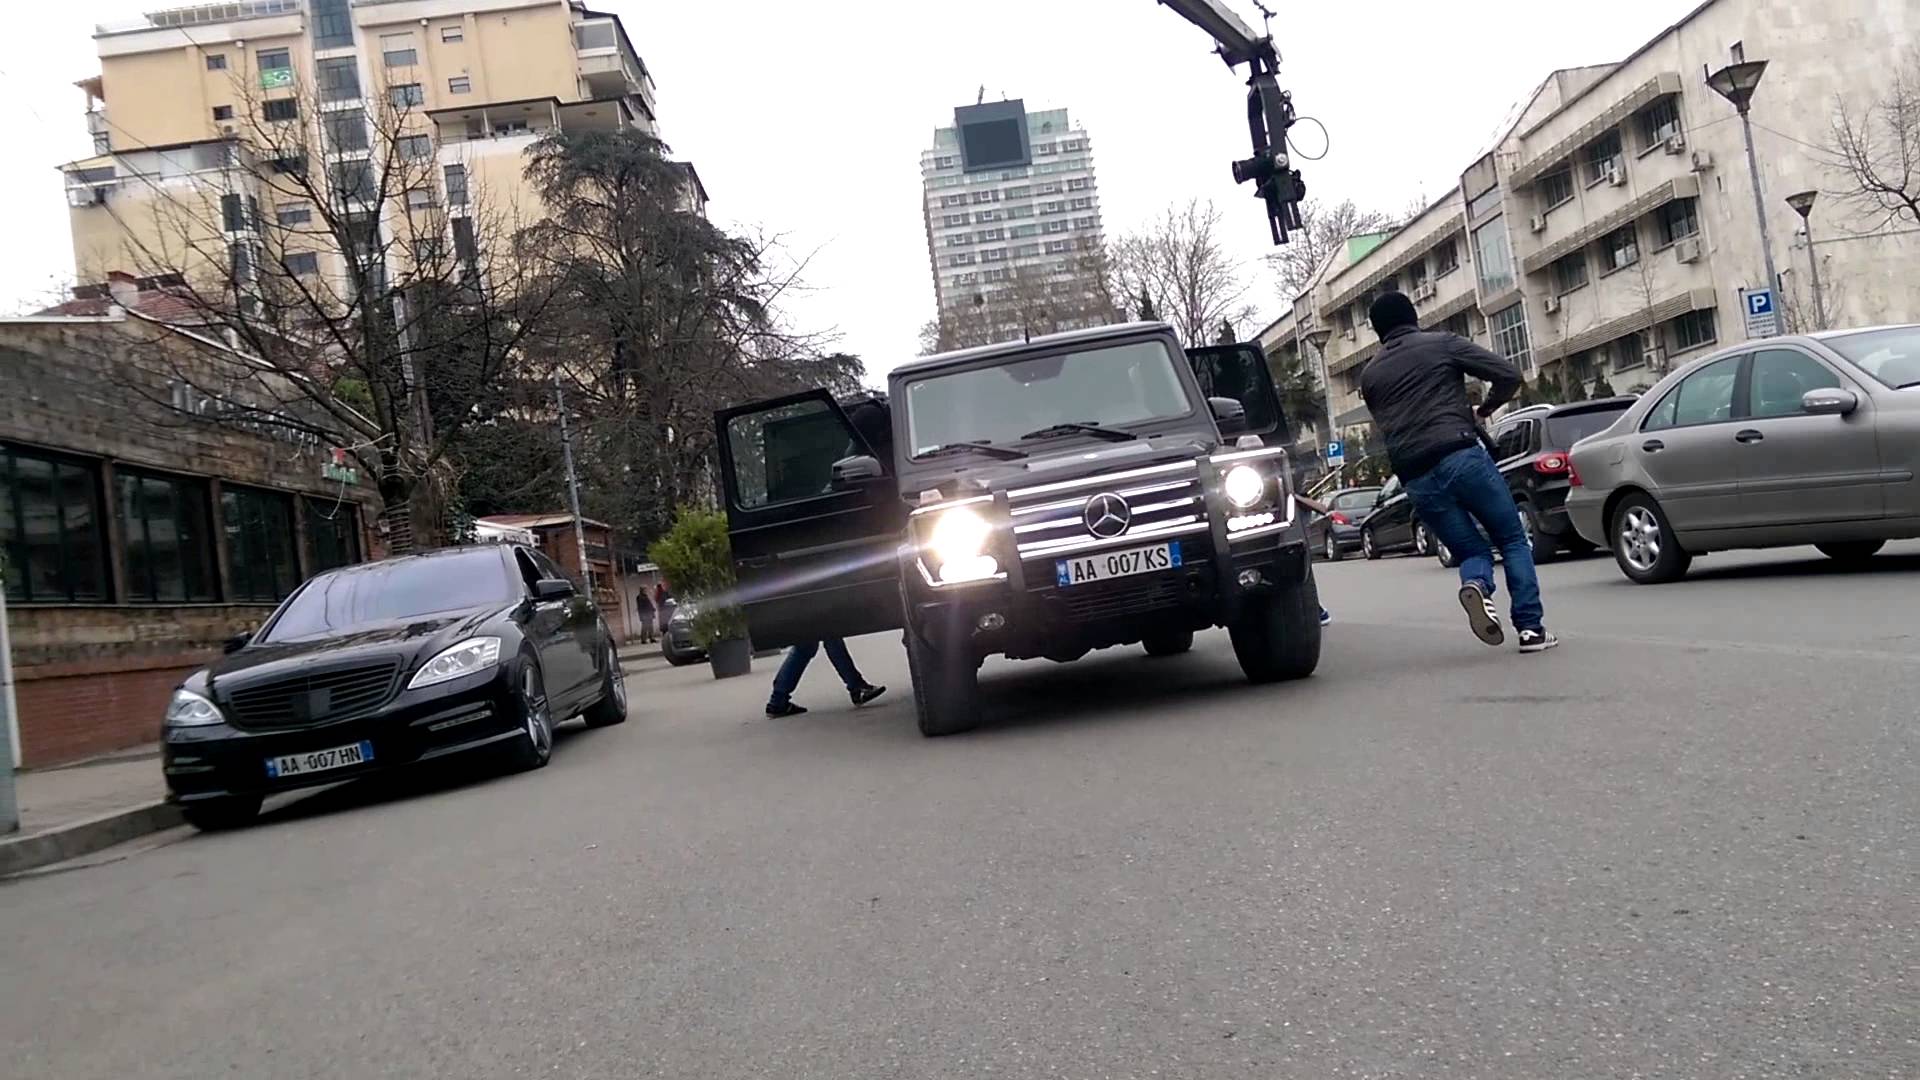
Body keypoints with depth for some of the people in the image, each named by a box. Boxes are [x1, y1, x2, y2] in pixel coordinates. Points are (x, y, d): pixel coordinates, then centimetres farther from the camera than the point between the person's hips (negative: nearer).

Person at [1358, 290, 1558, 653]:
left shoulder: (1370, 375, 18)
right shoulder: (1442, 343, 9)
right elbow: (1509, 375, 4)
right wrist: (1483, 410, 20)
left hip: (1416, 480, 3)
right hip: (1461, 456, -3)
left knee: (1472, 550, 14)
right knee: (1513, 540, 11)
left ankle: (1475, 584, -21)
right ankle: (1532, 627, 1)